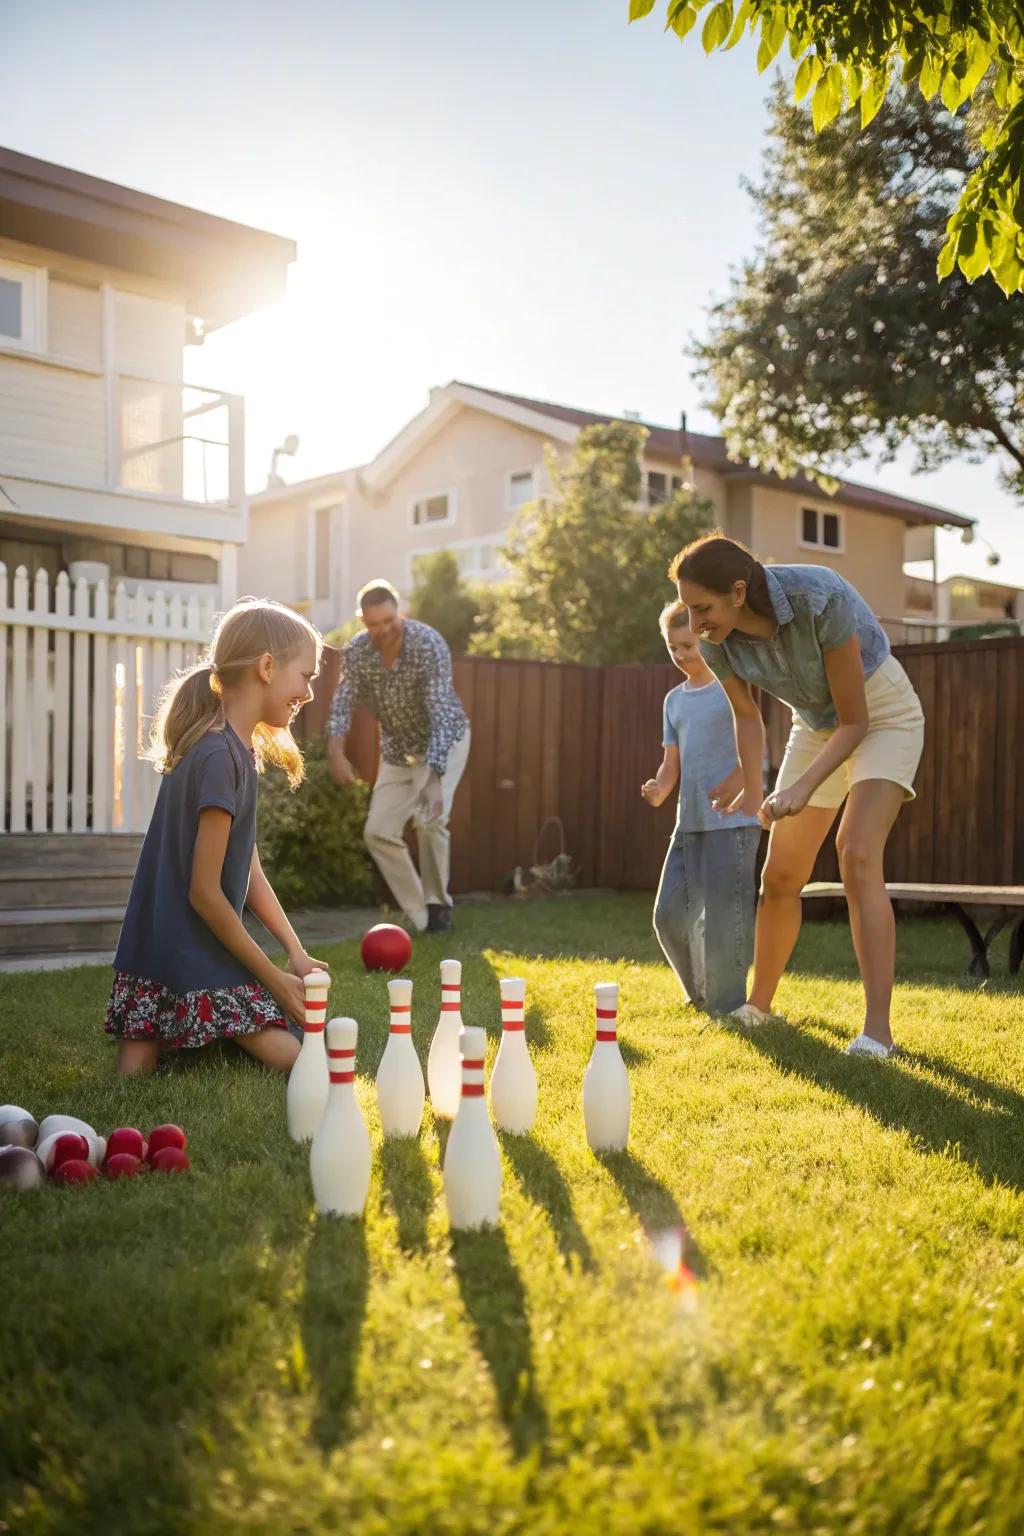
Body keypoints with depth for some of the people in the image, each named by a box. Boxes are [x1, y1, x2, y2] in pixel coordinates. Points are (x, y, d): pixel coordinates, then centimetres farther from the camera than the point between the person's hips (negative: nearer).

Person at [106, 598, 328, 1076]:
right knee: (297, 1068, -10)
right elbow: (204, 892, -20)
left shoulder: (237, 750, 11)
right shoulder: (219, 756, -21)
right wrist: (274, 978, -11)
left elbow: (249, 872, 12)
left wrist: (296, 954, 4)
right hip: (193, 965, -10)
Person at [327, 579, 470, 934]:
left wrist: (434, 777, -47)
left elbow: (441, 713, -36)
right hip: (397, 749, 5)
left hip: (444, 742, -5)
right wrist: (336, 751, -38)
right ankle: (420, 917, 8)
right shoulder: (355, 652, -14)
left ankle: (438, 904, -2)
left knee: (430, 820, -24)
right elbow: (343, 702, -17)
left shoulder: (429, 645, -30)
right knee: (378, 832, -4)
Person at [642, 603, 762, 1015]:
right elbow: (672, 762, 15)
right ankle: (702, 996, 25)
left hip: (732, 821, -7)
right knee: (669, 913, 7)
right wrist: (659, 789, -6)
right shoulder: (674, 700, 16)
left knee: (724, 916, -6)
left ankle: (728, 1006, 7)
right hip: (689, 822, 7)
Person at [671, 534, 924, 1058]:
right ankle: (759, 1004, 27)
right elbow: (747, 717, -1)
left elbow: (856, 721, -27)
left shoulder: (820, 601, -36)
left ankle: (878, 1029, -26)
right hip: (815, 724, 6)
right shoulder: (716, 640, -20)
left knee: (856, 852, -27)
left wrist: (803, 788, -37)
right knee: (780, 876, 6)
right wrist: (752, 788, -16)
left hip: (883, 715, -5)